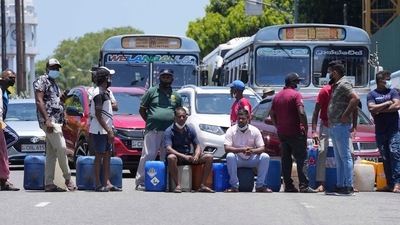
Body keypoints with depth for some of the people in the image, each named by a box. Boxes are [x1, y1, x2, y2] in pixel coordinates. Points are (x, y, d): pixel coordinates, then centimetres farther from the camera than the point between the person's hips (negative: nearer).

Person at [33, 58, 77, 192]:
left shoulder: (53, 84, 23)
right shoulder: (42, 81, -4)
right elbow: (39, 101, -14)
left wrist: (62, 98, 6)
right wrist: (47, 120, -22)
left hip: (57, 121, 10)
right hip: (49, 120, -10)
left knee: (51, 153, 6)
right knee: (61, 148, -12)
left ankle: (49, 184, 4)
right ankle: (68, 178, -3)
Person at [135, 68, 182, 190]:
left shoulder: (176, 96, 15)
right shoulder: (151, 92, 7)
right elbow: (142, 109, 9)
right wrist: (149, 121, 2)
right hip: (152, 130, -3)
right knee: (148, 155, -7)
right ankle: (141, 182, -5)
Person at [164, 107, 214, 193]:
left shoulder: (190, 130, 7)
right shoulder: (169, 131, -8)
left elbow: (197, 146, 5)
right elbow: (168, 149, -20)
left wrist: (196, 156, -20)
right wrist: (184, 156, -32)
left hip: (189, 156, 5)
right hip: (177, 157, -5)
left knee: (208, 157, -14)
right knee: (171, 158, -40)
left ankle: (202, 185, -14)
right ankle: (178, 185, -32)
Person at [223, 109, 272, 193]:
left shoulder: (255, 130, -1)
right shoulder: (231, 131, -6)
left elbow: (262, 148, -6)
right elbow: (227, 148, -17)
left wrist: (252, 151, -30)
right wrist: (241, 150, -33)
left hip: (251, 159, 2)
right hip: (237, 159, -2)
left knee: (265, 157, -25)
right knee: (230, 156, -35)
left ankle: (260, 185, -18)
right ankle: (234, 185, -28)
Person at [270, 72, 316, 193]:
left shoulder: (277, 96, 13)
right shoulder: (295, 95, -10)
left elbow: (272, 114, 16)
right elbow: (301, 113, -19)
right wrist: (306, 128, -11)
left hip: (281, 133, 7)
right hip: (295, 132, -7)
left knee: (286, 159, 9)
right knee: (301, 158, -6)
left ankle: (288, 185, 8)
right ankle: (304, 186, -13)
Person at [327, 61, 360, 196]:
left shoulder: (344, 84, -10)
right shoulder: (336, 86, 19)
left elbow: (355, 99, -25)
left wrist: (345, 116, -21)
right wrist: (354, 123, 17)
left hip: (341, 126, -11)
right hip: (334, 127, 11)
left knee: (345, 156, -11)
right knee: (339, 158, 12)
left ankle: (349, 187, -12)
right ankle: (340, 186, 16)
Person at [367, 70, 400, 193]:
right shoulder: (372, 94, 8)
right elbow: (372, 108, -8)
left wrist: (379, 110, -6)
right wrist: (387, 103, -4)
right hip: (380, 131, 1)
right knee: (385, 158, 3)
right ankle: (390, 184, 6)